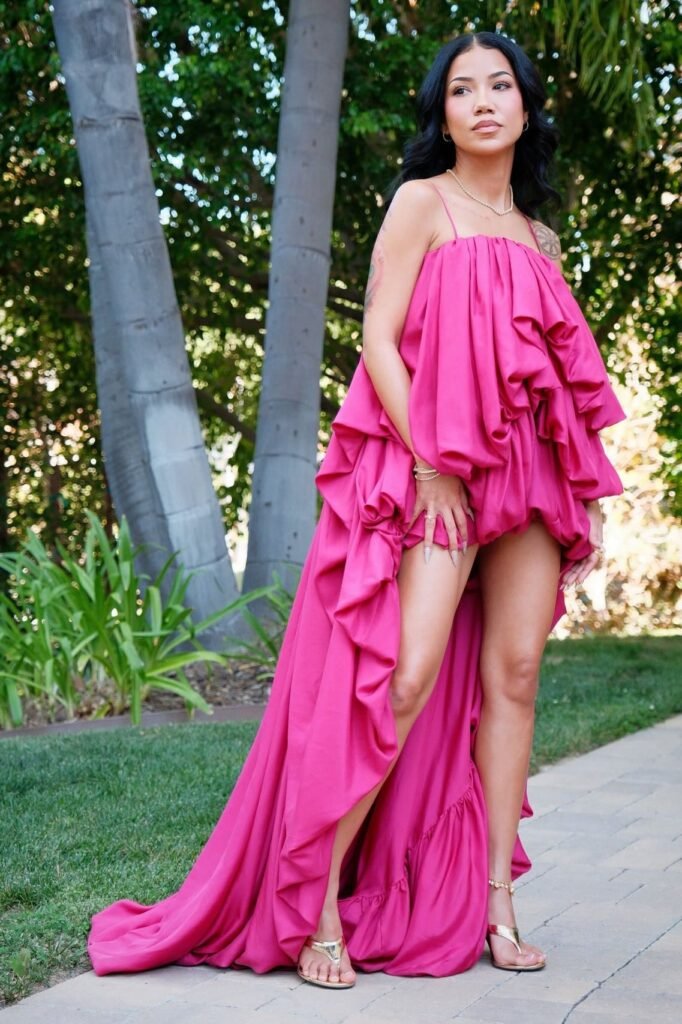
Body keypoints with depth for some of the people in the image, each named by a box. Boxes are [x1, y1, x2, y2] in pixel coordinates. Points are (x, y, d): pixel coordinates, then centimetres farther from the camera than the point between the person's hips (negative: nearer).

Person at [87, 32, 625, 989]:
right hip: (432, 472, -6)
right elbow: (378, 338, -7)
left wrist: (585, 496, 11)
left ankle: (494, 905, 8)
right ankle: (316, 907, -7)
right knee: (407, 675, -16)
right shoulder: (423, 202, 2)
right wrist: (431, 464, -16)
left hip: (528, 476, 6)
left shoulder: (537, 237, 18)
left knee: (514, 675, 1)